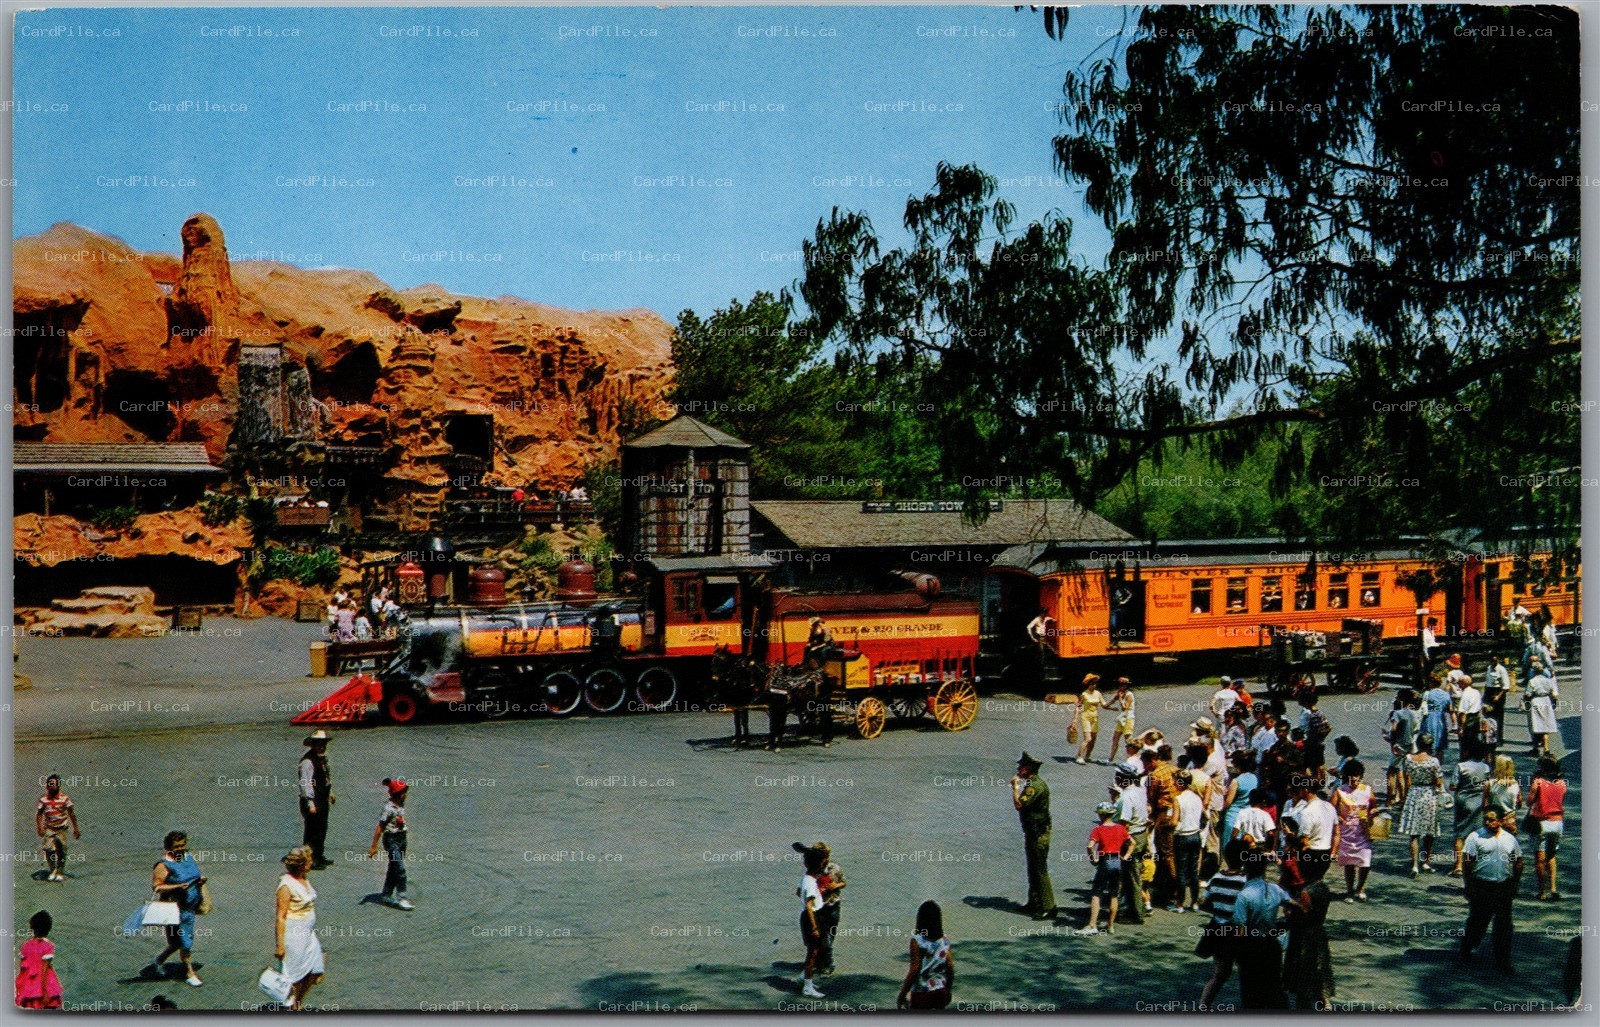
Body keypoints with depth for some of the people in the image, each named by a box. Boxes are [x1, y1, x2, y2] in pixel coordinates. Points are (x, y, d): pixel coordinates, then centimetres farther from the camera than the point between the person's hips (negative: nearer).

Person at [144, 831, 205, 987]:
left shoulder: (188, 858, 7)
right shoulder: (164, 866, -15)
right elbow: (156, 887, -17)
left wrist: (200, 880, -1)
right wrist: (178, 887, -27)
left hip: (190, 907, 7)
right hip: (175, 908, -7)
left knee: (177, 941, 16)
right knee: (184, 941, 0)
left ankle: (158, 961, 37)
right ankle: (190, 973, 13)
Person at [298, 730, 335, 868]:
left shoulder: (323, 757, 9)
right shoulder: (307, 761, -21)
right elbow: (305, 783, -24)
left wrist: (329, 792, 25)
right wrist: (310, 803, -25)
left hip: (323, 799, 10)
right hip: (313, 801, -10)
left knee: (322, 829, 18)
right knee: (313, 830, -4)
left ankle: (318, 856, 31)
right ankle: (309, 860, 5)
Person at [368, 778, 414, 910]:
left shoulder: (401, 804, 4)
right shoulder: (389, 808, -20)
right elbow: (379, 827, -18)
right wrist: (374, 846, -18)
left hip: (402, 838, 8)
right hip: (391, 840, -8)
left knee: (394, 868, 15)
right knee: (400, 869, -9)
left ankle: (387, 896, 26)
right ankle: (401, 898, -5)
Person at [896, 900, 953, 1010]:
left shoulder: (917, 941, -16)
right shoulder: (944, 941, -2)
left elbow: (914, 970, -19)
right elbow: (950, 968, 1)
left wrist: (901, 995, -13)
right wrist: (948, 990, 16)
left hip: (921, 993, -5)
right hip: (940, 991, 5)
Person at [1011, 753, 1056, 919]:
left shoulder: (1035, 786, -21)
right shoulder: (1032, 783, 13)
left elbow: (1019, 804, -27)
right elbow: (1023, 804, 20)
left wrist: (1015, 786, -17)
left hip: (1039, 834, -11)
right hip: (1033, 832, 11)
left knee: (1040, 870, -7)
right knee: (1033, 869, 17)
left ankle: (1048, 907, -4)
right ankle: (1034, 903, 27)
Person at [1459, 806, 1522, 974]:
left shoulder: (1510, 839, 7)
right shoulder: (1476, 837, -5)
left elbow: (1518, 863, 14)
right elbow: (1467, 862, -6)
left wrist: (1514, 884, 9)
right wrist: (1469, 886, -9)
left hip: (1504, 888, 3)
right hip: (1482, 887, -3)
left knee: (1504, 927, 5)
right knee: (1477, 922, 6)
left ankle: (1503, 962, 13)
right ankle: (1465, 950, 27)